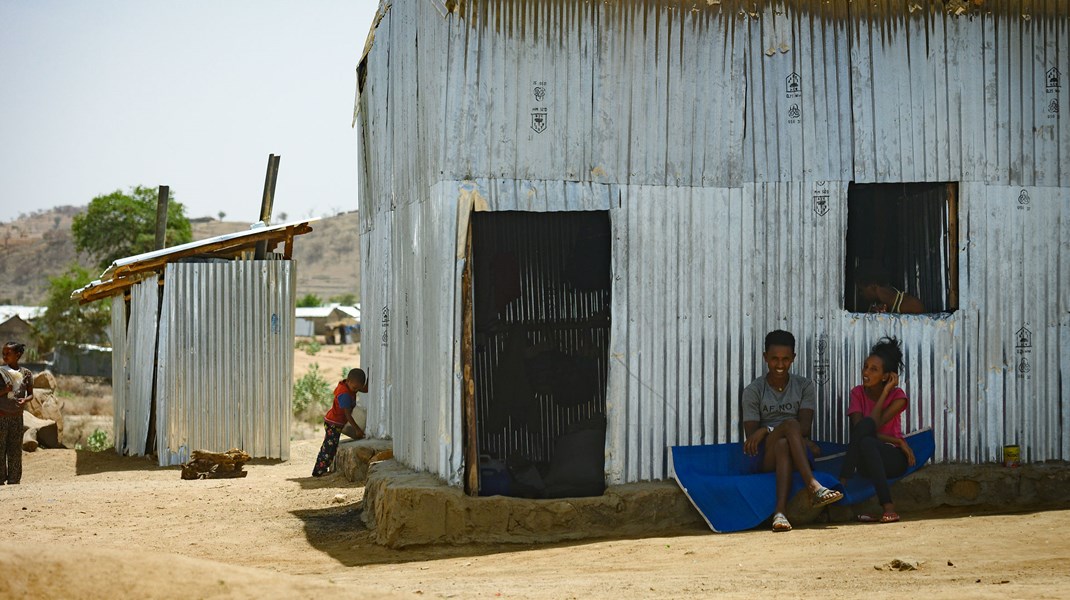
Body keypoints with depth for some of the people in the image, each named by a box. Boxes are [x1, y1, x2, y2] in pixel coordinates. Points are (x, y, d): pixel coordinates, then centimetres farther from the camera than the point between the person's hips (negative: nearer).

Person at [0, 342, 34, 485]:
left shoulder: (26, 373, 1)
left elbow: (31, 394, 8)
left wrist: (25, 400, -12)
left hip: (17, 416, 2)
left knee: (15, 450, 7)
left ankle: (14, 480, 14)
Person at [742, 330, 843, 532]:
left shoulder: (804, 386, 8)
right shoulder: (753, 391, 4)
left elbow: (805, 427, -6)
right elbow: (751, 437, -6)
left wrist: (766, 430, -22)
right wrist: (801, 440, -16)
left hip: (796, 455, 1)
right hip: (766, 456, -1)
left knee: (783, 445, -37)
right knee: (790, 424, -33)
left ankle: (780, 512, -56)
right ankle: (814, 487, -50)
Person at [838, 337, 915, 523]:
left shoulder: (897, 395, -4)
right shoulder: (858, 393, 2)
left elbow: (874, 425, -18)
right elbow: (857, 429, -13)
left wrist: (885, 392, -14)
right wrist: (898, 441, -19)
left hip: (893, 458, -2)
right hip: (867, 460, 2)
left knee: (866, 435, -34)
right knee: (865, 441, -34)